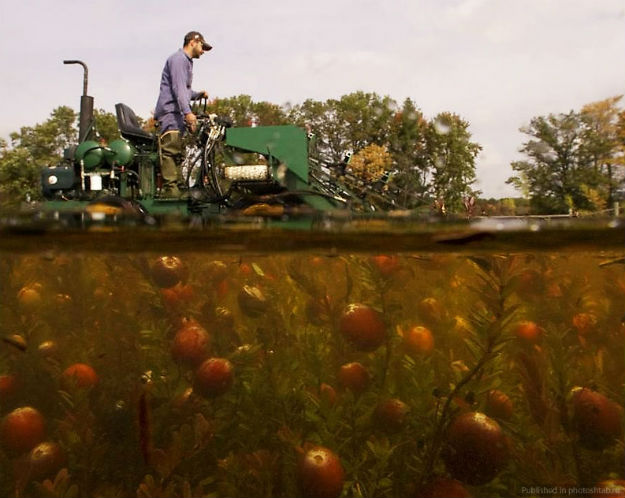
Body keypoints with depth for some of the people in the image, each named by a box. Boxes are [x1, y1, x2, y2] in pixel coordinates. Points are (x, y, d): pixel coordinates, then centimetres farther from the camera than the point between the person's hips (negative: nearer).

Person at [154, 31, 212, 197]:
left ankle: (177, 188, 8)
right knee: (171, 151, -17)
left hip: (178, 115, 10)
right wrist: (188, 112, -26)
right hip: (170, 112, -10)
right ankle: (170, 189, -23)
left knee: (177, 154, 7)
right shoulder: (178, 59, -4)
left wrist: (199, 94, 13)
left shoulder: (187, 61, 28)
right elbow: (178, 88, -17)